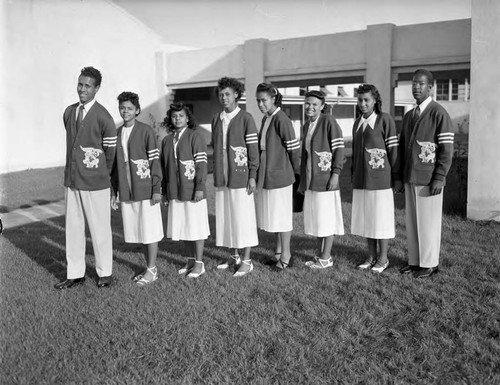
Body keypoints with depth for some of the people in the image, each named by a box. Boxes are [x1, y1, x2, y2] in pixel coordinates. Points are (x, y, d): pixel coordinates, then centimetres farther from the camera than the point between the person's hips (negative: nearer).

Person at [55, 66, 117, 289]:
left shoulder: (103, 117, -9)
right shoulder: (69, 113, 9)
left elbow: (110, 151, -2)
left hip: (95, 183, -5)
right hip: (72, 180, 6)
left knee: (99, 228, 3)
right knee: (73, 227, 9)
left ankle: (104, 273, 18)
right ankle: (75, 274, 19)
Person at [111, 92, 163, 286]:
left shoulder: (146, 131, -6)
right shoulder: (117, 133, 11)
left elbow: (155, 161, -8)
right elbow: (115, 164, 15)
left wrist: (156, 189, -11)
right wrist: (114, 190, 12)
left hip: (145, 190, -5)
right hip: (127, 192, 6)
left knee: (149, 230, 1)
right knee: (137, 231, 10)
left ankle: (152, 270, 12)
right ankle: (150, 267, 22)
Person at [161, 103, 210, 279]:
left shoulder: (195, 136, -5)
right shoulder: (167, 140, 11)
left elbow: (201, 164, -10)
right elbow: (164, 167, 15)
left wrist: (200, 188, -15)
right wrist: (165, 191, 13)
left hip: (192, 191, -5)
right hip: (175, 193, 5)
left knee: (196, 227, 1)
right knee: (183, 227, 11)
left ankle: (199, 263, 11)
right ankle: (191, 260, 24)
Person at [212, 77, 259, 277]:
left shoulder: (246, 118, -6)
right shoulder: (216, 119, 11)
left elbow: (253, 149, -8)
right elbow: (215, 147, 15)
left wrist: (252, 176, -12)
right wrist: (216, 174, 14)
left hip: (240, 177, -6)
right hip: (221, 178, 6)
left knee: (243, 218, -1)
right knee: (226, 217, 10)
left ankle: (246, 261, 9)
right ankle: (234, 256, 23)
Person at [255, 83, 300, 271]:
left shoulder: (281, 119, -16)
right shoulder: (265, 119, 10)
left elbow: (294, 148, -14)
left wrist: (297, 171, -5)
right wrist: (259, 174, 15)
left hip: (280, 174, -9)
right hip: (266, 174, 9)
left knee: (282, 215, 1)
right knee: (274, 214, 16)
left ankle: (285, 257, 13)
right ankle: (279, 253, 29)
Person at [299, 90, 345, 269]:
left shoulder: (329, 121, -10)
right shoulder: (306, 126, 13)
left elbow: (339, 149, -12)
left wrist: (336, 174, -19)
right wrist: (303, 180, 18)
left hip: (326, 178, -8)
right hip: (311, 179, 8)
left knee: (326, 218, 0)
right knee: (316, 218, 13)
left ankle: (326, 258, 10)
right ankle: (320, 254, 24)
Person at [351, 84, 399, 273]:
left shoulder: (385, 120, -8)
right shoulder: (357, 123, 12)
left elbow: (393, 150, -8)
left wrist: (395, 177, -8)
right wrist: (354, 175, 16)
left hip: (380, 180, -6)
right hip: (361, 180, 6)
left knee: (381, 219, 2)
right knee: (365, 219, 10)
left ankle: (383, 258, 14)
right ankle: (371, 256, 22)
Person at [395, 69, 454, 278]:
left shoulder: (439, 113, -6)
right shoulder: (408, 115, 15)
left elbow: (446, 149, -10)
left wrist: (439, 178, -15)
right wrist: (400, 176, 12)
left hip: (429, 180, -6)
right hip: (410, 179, 6)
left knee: (428, 221, 1)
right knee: (412, 221, 10)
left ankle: (429, 264, 12)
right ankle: (414, 261, 19)